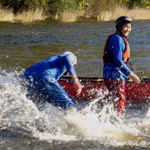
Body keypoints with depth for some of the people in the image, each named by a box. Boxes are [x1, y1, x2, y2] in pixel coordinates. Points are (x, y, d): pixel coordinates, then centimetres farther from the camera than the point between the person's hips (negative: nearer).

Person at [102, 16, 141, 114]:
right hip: (115, 77, -11)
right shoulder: (118, 39, -13)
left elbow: (110, 59, 23)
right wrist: (131, 74, -22)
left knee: (122, 104, 16)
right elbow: (118, 61, -22)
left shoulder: (122, 39, 20)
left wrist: (106, 79, 25)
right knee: (120, 106, -9)